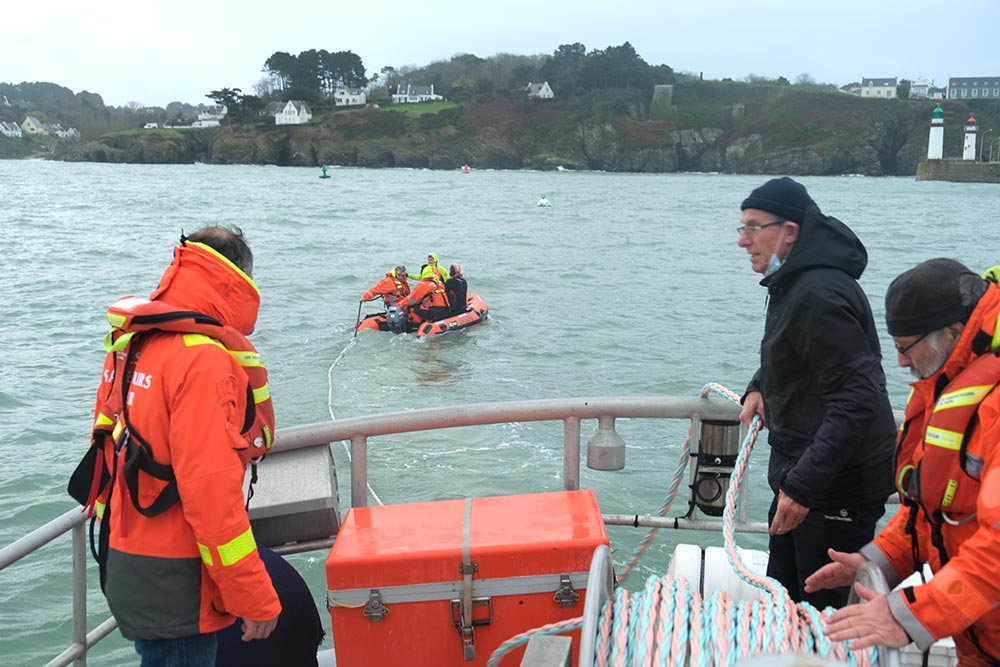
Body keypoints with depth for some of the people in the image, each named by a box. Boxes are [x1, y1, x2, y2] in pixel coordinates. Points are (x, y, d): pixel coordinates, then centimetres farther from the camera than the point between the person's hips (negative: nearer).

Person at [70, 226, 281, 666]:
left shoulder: (130, 344, 7)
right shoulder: (203, 358, -22)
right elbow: (210, 491, -26)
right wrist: (254, 598, -20)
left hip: (127, 562, 9)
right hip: (174, 584, -9)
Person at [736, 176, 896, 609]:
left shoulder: (819, 295, -23)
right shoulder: (793, 284, 11)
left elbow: (857, 400, -28)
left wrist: (803, 486, -31)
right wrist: (760, 387, 8)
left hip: (839, 489, -11)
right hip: (801, 471, 11)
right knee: (782, 599, 20)